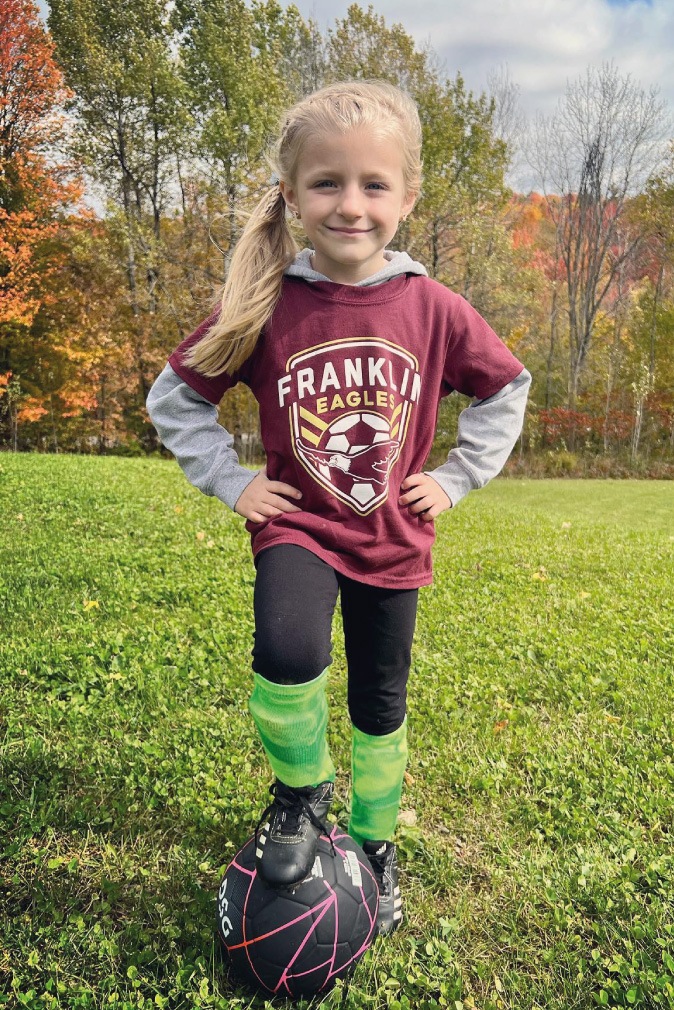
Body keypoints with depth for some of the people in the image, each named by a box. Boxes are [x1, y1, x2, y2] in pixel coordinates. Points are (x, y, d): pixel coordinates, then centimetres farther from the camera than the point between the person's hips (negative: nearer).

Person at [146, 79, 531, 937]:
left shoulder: (434, 310, -8)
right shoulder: (261, 306, -11)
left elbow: (506, 388, 8)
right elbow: (173, 397, 1)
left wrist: (457, 478, 0)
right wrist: (230, 482, -6)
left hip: (393, 542, 2)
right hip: (297, 528, -1)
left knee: (380, 705, 13)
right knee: (288, 652, -30)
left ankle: (374, 844, 40)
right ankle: (301, 789, 4)